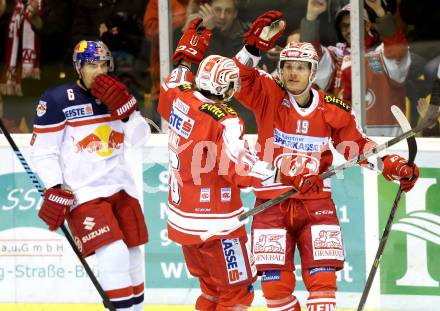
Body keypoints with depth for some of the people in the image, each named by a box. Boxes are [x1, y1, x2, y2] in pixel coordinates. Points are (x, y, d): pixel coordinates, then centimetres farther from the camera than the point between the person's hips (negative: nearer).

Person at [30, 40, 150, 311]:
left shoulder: (115, 96, 10)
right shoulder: (57, 100, -7)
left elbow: (139, 138, 3)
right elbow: (43, 151, -8)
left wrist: (125, 108, -12)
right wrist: (55, 192, -16)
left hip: (121, 187, 6)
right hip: (82, 193, -6)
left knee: (132, 256, 11)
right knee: (114, 253, -22)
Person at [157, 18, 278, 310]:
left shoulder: (180, 98, -2)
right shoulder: (225, 121, -23)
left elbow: (171, 89, 24)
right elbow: (240, 168, -32)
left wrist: (187, 54, 29)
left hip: (182, 217, 8)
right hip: (215, 224, -8)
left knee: (212, 287, 22)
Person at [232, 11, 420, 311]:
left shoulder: (332, 109, 1)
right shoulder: (268, 96, -3)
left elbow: (356, 144, 11)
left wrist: (394, 166, 1)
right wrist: (255, 45, -28)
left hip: (316, 204, 1)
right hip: (271, 204, -1)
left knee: (322, 281, -7)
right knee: (276, 285, 0)